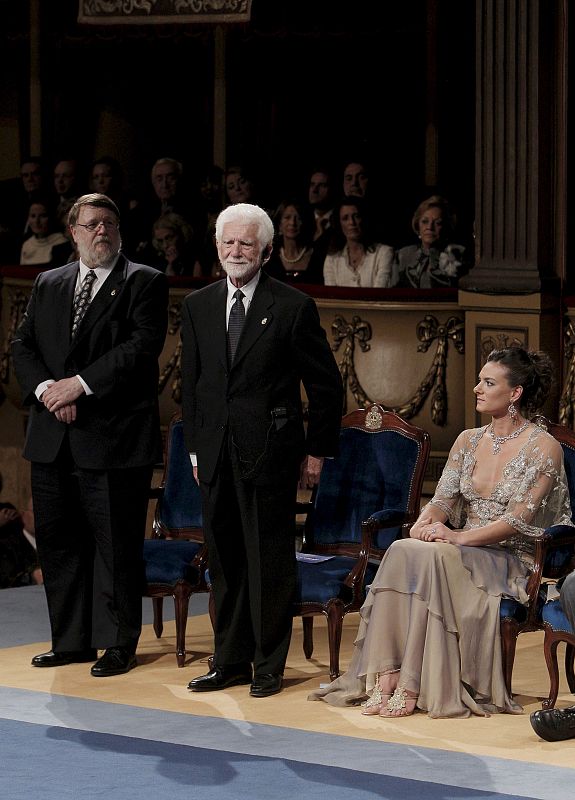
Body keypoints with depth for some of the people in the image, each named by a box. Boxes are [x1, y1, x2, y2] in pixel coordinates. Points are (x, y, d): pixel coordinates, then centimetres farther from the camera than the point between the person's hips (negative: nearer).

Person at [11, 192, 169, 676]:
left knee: (116, 544, -1)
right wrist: (45, 388, -9)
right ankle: (71, 640, 18)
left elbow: (143, 345, -13)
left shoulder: (145, 283, -1)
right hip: (54, 439, 6)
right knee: (58, 541, 9)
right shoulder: (48, 285, 15)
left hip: (115, 437, -6)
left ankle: (118, 644, 6)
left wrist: (81, 383, -17)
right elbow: (23, 346, 11)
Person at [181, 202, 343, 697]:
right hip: (216, 453, 4)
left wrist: (317, 451, -1)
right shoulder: (198, 307, 10)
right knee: (224, 559, 9)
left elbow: (326, 386, 1)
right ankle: (231, 661, 18)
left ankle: (269, 665, 7)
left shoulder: (293, 307, -3)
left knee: (270, 560, -1)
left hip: (269, 452, -4)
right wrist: (195, 448, 11)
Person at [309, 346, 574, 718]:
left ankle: (413, 685, -37)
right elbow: (442, 500, 10)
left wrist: (459, 537, -23)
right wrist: (425, 524, -14)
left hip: (513, 562, -6)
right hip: (464, 557, 6)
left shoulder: (544, 448, -5)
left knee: (433, 556, -35)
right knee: (401, 551, -27)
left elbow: (518, 519, -14)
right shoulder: (468, 441, 16)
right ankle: (384, 675, -36)